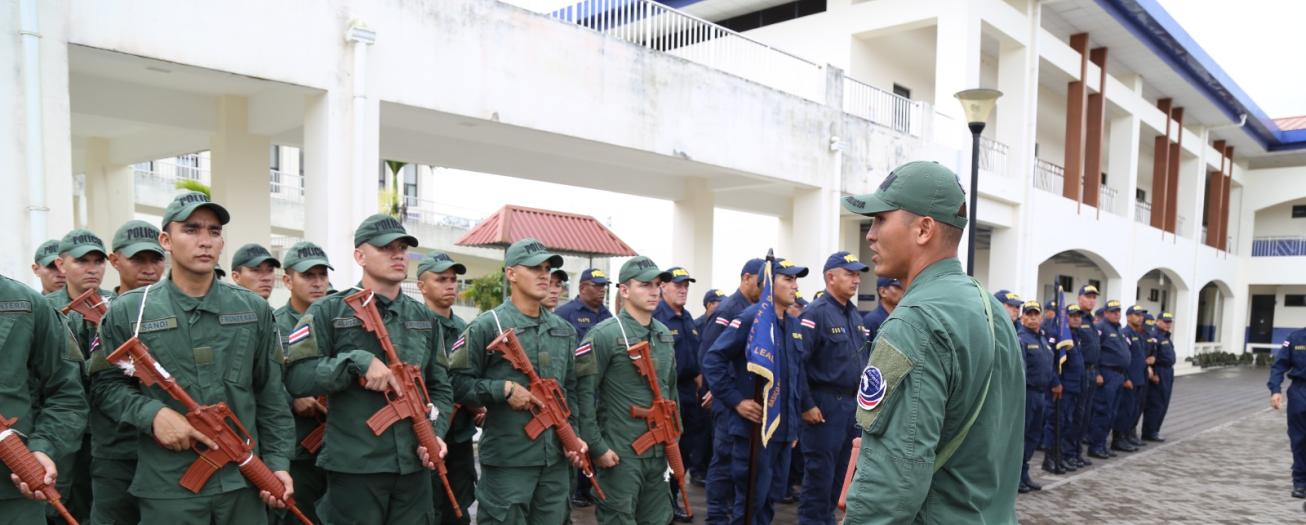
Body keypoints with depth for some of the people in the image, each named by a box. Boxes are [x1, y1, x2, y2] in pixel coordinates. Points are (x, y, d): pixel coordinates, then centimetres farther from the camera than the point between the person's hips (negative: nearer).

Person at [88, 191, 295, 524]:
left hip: (244, 481, 2)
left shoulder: (254, 309, 5)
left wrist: (277, 461, 1)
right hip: (167, 487, -2)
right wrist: (152, 413, -14)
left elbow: (271, 395, 6)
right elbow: (105, 384, 4)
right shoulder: (127, 311, 0)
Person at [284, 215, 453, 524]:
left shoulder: (424, 318, 11)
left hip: (415, 466, 4)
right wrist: (358, 361, -20)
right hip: (354, 468, -4)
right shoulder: (329, 312, -2)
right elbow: (295, 377, -10)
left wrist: (435, 432, -2)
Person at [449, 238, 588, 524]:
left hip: (556, 457, 6)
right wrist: (504, 388, -18)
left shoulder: (564, 329, 12)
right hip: (507, 460, -6)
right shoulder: (486, 326, -8)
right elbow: (457, 383, -9)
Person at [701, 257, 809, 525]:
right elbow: (712, 360, -17)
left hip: (784, 429, 8)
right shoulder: (750, 318, -13)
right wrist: (736, 401, -18)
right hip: (753, 426, -7)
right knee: (751, 498, 1)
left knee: (771, 495, 17)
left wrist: (794, 422, 19)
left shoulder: (794, 325, 12)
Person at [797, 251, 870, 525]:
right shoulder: (816, 313, -14)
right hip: (825, 404, -8)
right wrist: (806, 405, -19)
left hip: (851, 403, 8)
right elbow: (797, 362, -20)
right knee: (819, 472, -1)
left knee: (839, 470, 16)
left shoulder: (854, 314, 12)